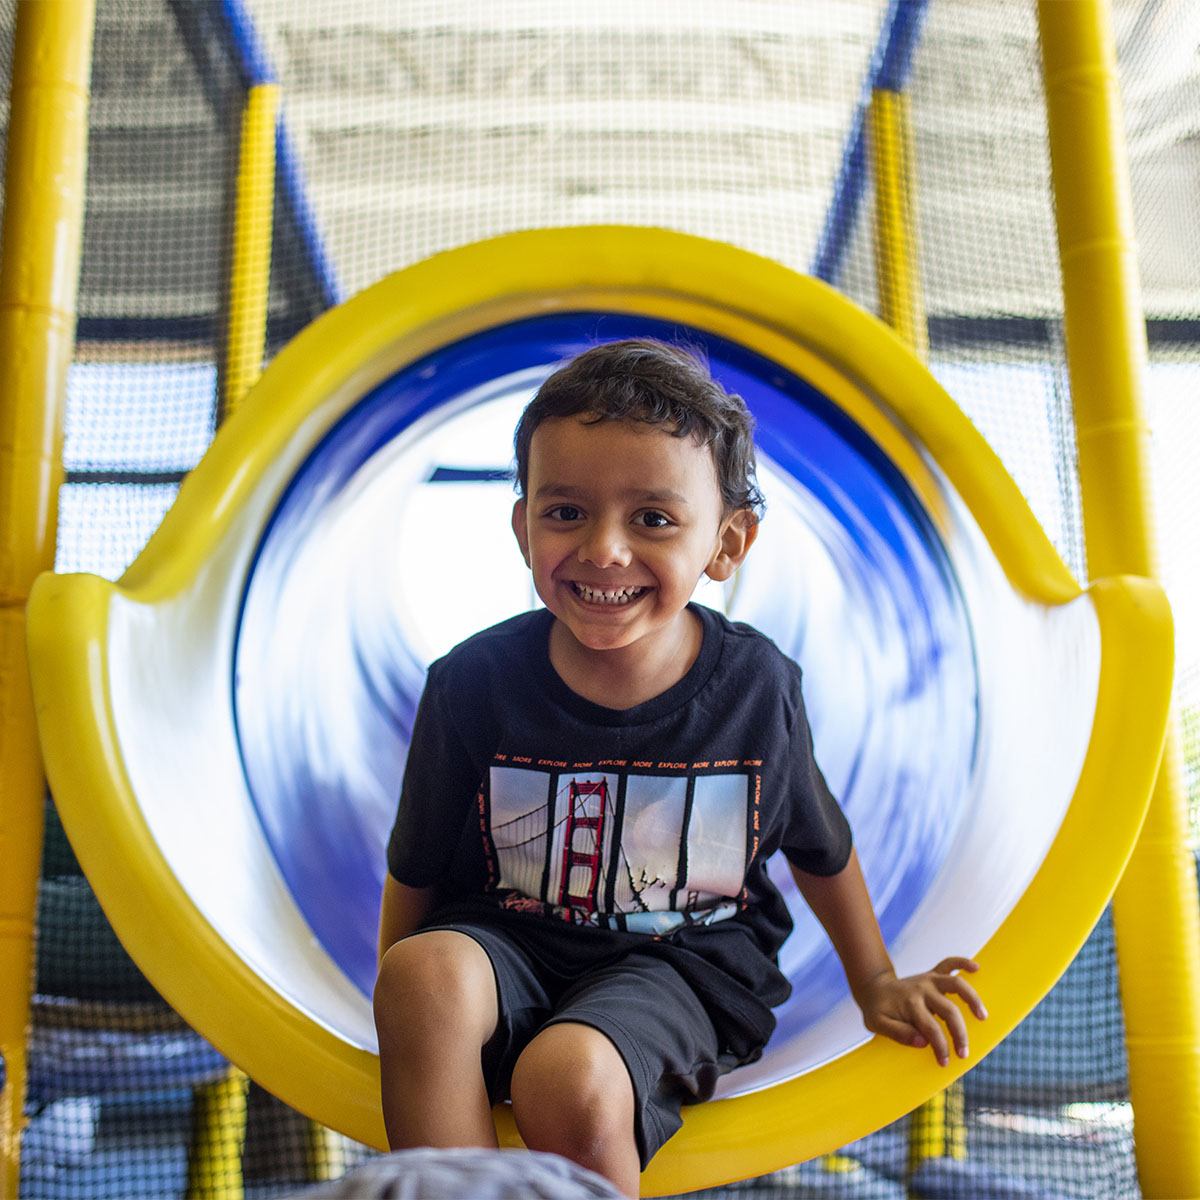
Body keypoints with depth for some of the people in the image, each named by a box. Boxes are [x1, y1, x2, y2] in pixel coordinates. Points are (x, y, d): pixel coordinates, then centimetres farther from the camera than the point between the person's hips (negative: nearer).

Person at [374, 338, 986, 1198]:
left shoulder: (756, 686, -10)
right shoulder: (474, 684, -12)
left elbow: (821, 849, 9)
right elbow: (415, 870, 3)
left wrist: (878, 989, 20)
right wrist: (410, 1019, 4)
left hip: (682, 965, -1)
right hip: (507, 943, 2)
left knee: (571, 1083, -32)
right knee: (427, 974, -32)